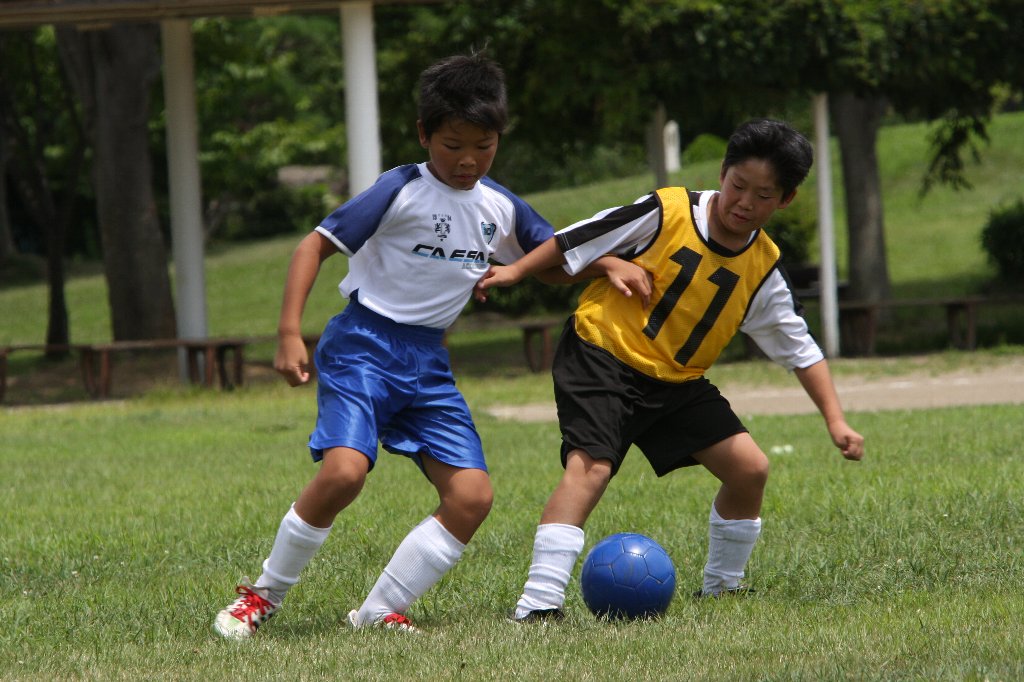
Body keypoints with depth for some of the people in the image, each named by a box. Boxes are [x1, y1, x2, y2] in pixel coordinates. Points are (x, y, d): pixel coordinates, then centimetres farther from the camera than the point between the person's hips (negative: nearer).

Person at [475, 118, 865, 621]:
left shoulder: (763, 270, -1)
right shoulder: (668, 213, -14)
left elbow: (800, 349, 7)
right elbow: (578, 240, -5)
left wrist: (835, 420, 0)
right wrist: (517, 270, -10)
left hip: (676, 382, 6)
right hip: (601, 353, -5)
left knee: (749, 468, -2)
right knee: (590, 466, -26)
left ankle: (721, 586, 20)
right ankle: (538, 603, -34)